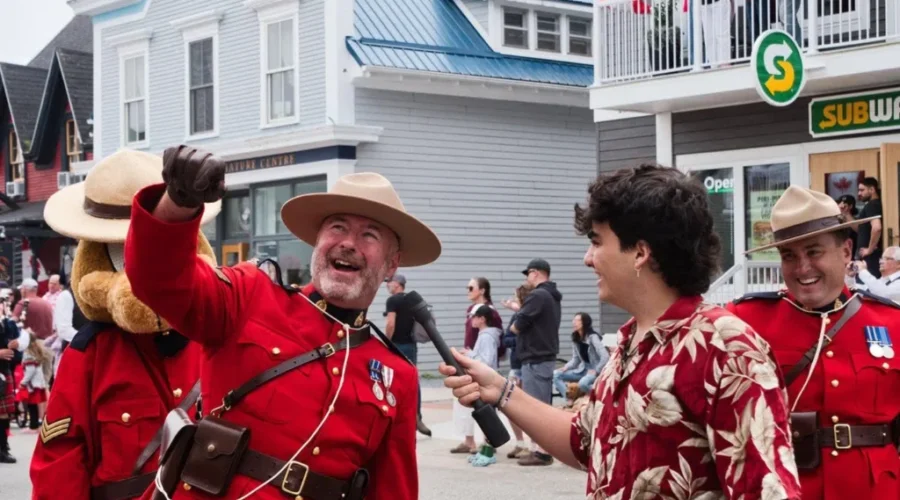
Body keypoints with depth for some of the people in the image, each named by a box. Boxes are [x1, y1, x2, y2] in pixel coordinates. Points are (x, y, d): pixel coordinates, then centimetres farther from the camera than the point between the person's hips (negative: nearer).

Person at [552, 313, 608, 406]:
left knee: (583, 383, -40)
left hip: (596, 370, -8)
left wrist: (596, 371, -22)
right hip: (584, 369, 8)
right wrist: (565, 367, -6)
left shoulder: (593, 337, -17)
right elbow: (575, 359, 11)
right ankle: (571, 400, -16)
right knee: (555, 374, -9)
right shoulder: (576, 339, 6)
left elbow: (605, 357, -23)